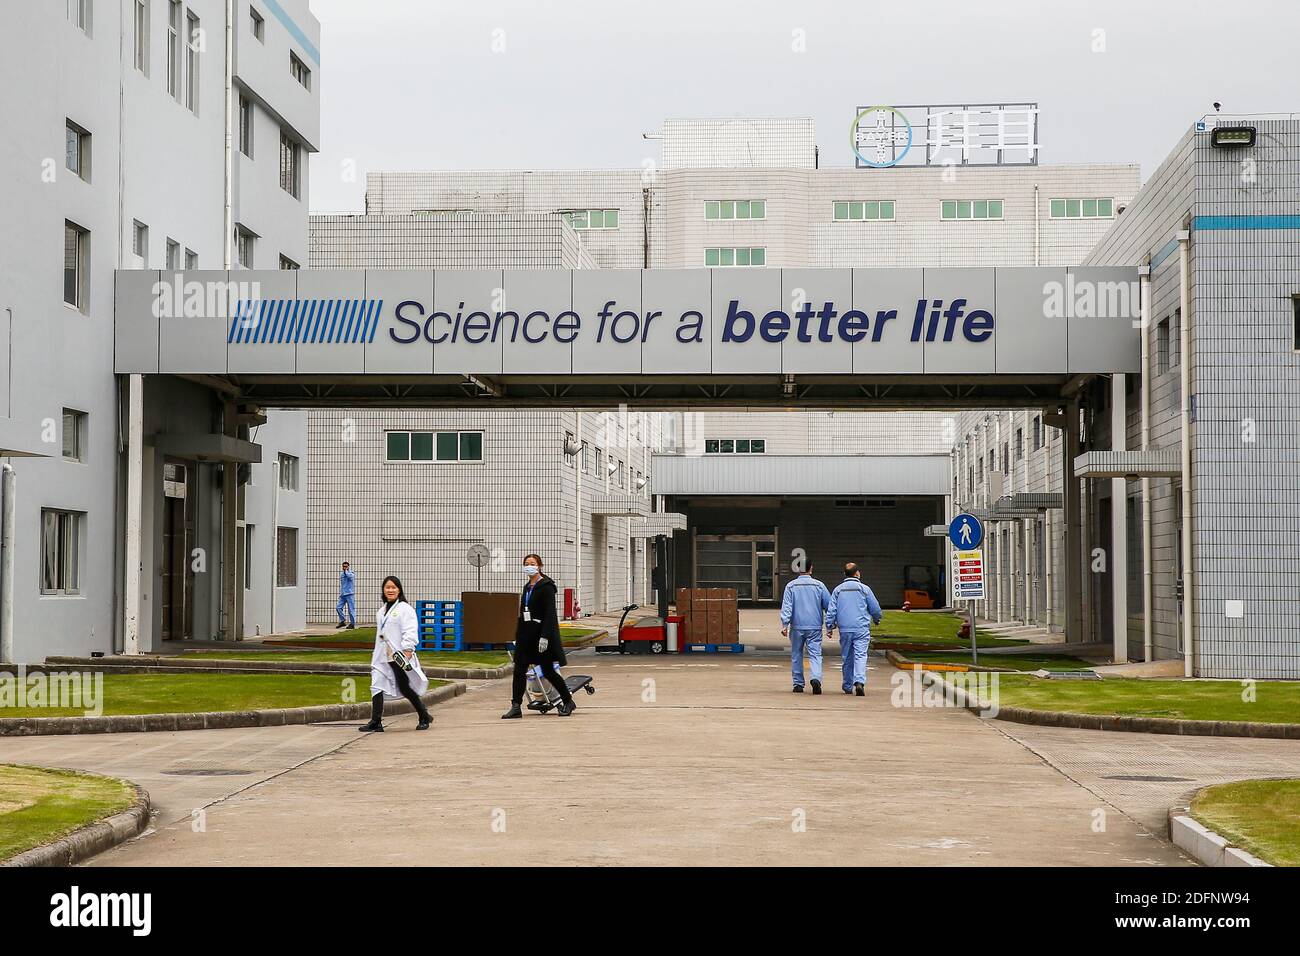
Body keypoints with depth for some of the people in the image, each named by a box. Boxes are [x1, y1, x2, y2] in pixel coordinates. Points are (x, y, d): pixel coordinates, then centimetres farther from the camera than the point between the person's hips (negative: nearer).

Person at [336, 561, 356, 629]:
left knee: (351, 609, -5)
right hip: (343, 595, 7)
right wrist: (340, 593, 20)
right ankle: (342, 622, 6)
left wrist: (346, 571, -13)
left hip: (349, 594, -7)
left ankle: (353, 623, 2)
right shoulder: (341, 575, 16)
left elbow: (349, 576, -30)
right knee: (338, 607, -3)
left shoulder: (351, 574, -4)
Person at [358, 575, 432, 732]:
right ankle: (375, 722, -4)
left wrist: (407, 649, -26)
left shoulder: (405, 608, -6)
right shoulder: (381, 611, 19)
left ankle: (424, 717, 16)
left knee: (405, 688, -2)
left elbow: (410, 631, -15)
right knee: (377, 686, -4)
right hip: (383, 657, 7)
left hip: (399, 656, -7)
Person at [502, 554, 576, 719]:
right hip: (526, 634, 8)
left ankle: (568, 702, 16)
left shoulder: (546, 586, -10)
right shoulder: (527, 587, 15)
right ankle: (516, 707, 0)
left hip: (541, 633, -8)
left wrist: (545, 637, -24)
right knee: (519, 670, -1)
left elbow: (550, 614, -17)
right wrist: (518, 635, 16)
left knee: (548, 671, 0)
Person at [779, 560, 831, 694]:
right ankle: (816, 678, -26)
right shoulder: (819, 585, 2)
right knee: (815, 654, -3)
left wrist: (785, 624, -9)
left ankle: (798, 684, 14)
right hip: (815, 627, 0)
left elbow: (786, 607, -6)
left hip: (797, 627, 0)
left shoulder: (791, 586, 1)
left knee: (796, 655, 12)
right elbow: (829, 606, 6)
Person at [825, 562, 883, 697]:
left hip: (844, 629, 3)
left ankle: (848, 686, 19)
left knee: (846, 658, 12)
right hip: (861, 629, -3)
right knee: (860, 655, -8)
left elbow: (831, 610, 4)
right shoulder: (864, 589, 0)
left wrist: (829, 627, 10)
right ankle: (859, 682, -28)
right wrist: (876, 619, 26)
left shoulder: (838, 590, 7)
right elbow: (875, 608, 6)